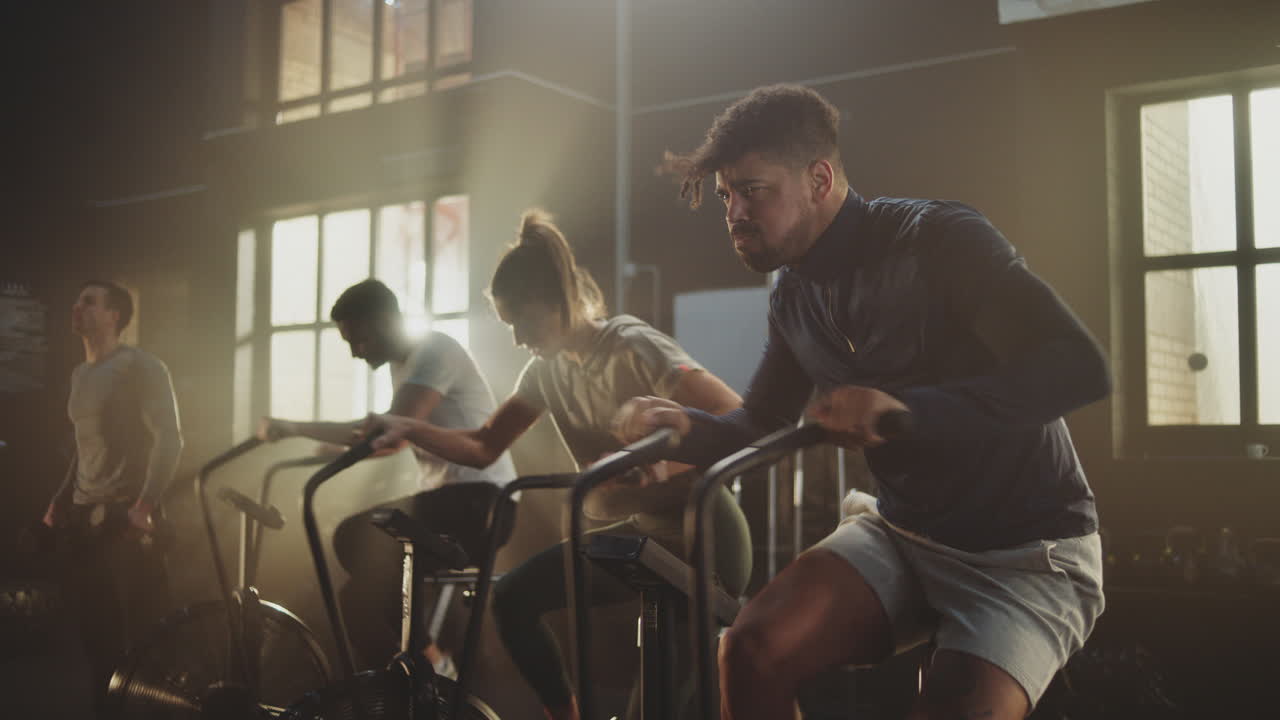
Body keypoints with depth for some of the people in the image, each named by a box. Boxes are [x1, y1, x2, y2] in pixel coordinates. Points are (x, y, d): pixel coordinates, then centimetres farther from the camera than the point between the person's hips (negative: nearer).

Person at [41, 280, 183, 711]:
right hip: (84, 519, 8)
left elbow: (169, 439, -16)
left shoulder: (141, 367, -9)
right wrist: (61, 500, 14)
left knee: (143, 629, -5)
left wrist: (145, 505, -21)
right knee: (96, 632, 11)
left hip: (126, 518, -8)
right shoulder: (79, 374, 16)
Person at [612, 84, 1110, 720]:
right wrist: (686, 427, -10)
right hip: (902, 532, 5)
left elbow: (1081, 367, -27)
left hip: (1027, 552, -5)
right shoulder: (794, 296, 4)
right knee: (752, 651, -18)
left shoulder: (936, 239, -17)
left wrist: (907, 408, -41)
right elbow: (762, 424, 14)